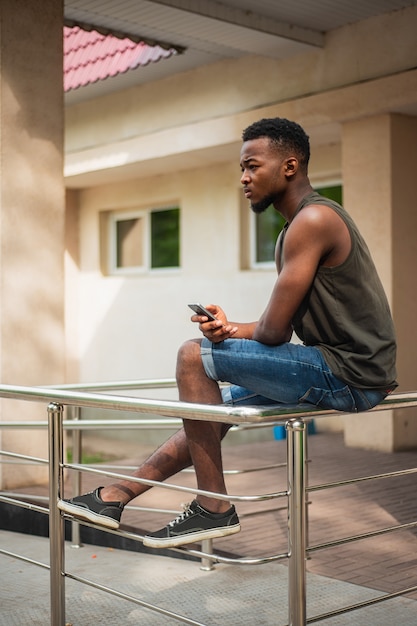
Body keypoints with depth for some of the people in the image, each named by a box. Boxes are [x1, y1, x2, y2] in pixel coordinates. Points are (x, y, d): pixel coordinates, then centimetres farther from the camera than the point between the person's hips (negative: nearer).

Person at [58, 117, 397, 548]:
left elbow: (274, 332, -19)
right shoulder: (301, 224, 17)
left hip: (349, 375, -11)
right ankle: (116, 497, 24)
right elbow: (281, 328, 15)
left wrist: (232, 335, 3)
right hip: (343, 371, 11)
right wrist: (232, 329, -4)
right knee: (219, 406, 18)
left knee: (195, 356, -11)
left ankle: (214, 508, -5)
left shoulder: (313, 219, -15)